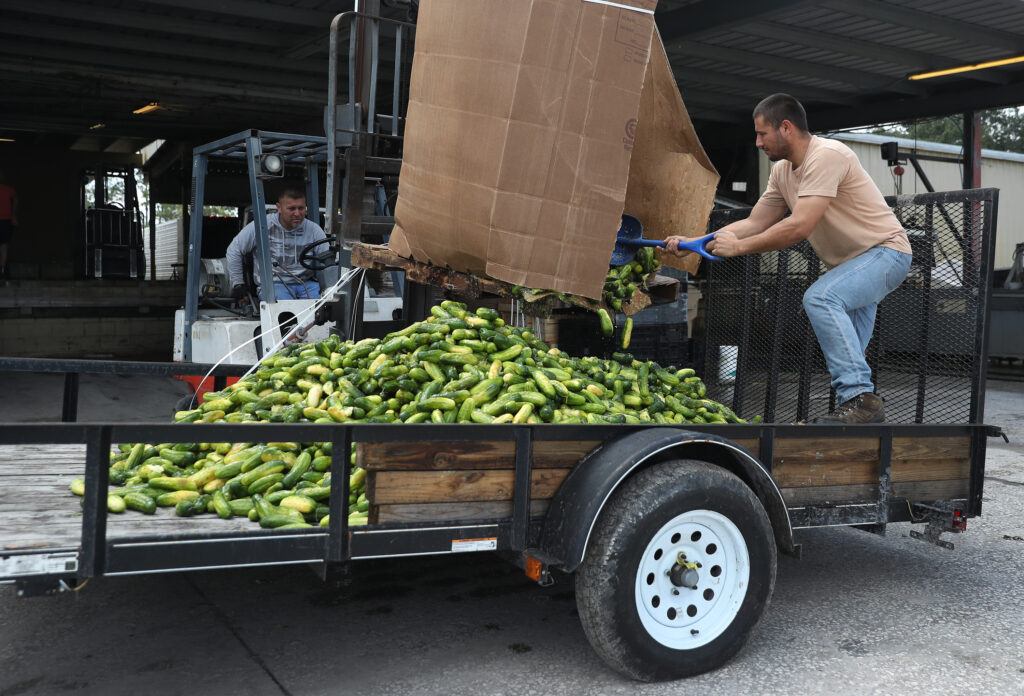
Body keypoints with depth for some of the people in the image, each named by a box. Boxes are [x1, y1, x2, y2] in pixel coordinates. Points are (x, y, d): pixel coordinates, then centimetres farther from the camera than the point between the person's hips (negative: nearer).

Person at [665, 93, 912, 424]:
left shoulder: (826, 155, -22)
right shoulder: (782, 171, 7)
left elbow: (799, 226, -29)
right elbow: (754, 223, 7)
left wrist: (738, 246, -22)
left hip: (886, 251, -10)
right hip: (852, 261, 10)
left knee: (819, 297, -32)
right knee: (843, 348, 6)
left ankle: (861, 397, -32)